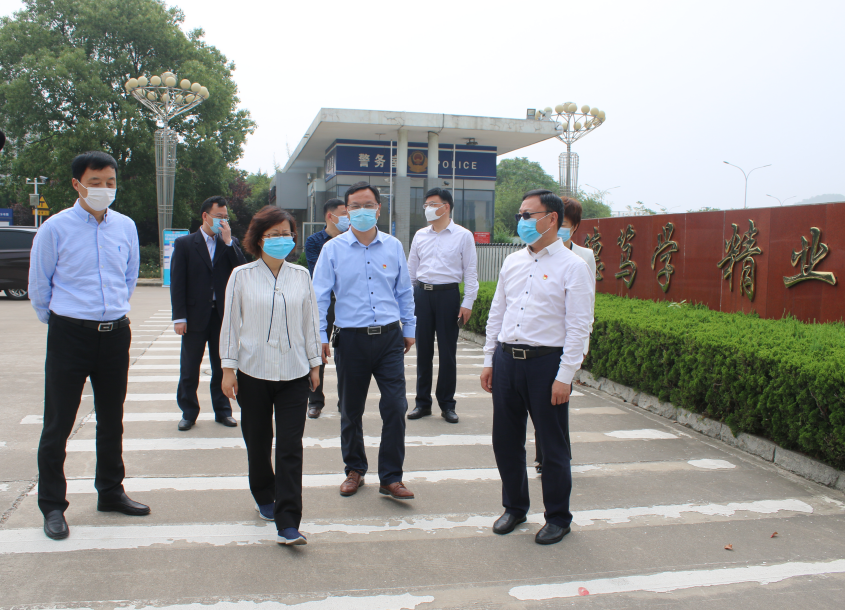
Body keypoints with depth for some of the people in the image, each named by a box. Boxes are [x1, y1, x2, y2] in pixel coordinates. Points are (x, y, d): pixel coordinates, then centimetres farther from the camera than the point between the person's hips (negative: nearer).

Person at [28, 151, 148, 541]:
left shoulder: (126, 227, 4)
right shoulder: (55, 229, -8)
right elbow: (38, 286, 2)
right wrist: (57, 322, 11)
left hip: (115, 334, 4)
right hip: (69, 336, -4)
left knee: (111, 421, 16)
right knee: (58, 424, 3)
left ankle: (111, 493, 32)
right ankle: (52, 506, 18)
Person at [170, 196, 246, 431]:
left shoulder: (231, 243, 8)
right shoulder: (184, 244, 1)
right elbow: (177, 283, -3)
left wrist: (228, 241, -11)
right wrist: (179, 317, -9)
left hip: (223, 315, 2)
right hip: (195, 316, -2)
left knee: (222, 367, 9)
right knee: (189, 368, 6)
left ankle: (223, 410, 21)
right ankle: (189, 413, 19)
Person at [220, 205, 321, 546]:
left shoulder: (301, 276, 6)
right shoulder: (242, 276, 0)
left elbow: (310, 322, 11)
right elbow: (230, 323, 2)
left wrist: (315, 363, 12)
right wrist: (228, 368, -1)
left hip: (294, 374, 1)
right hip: (253, 372, 0)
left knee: (291, 448, -5)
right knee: (258, 444, 13)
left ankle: (288, 525, -5)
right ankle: (264, 498, 39)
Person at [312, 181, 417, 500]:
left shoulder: (393, 246, 6)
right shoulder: (333, 249, 0)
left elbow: (404, 291, 14)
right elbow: (320, 295, 1)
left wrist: (409, 329, 15)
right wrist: (319, 336, -3)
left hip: (389, 338, 1)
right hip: (351, 339, -1)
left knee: (395, 407, -5)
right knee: (351, 411, 11)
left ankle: (391, 477, 8)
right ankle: (355, 470, 30)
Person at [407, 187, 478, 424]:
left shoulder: (463, 236, 0)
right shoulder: (420, 235, 11)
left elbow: (470, 271, -1)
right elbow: (411, 270, 16)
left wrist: (468, 303, -7)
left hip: (448, 294, -3)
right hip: (421, 293, 3)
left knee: (447, 351, 2)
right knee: (423, 350, 7)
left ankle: (447, 404, 14)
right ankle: (422, 402, 18)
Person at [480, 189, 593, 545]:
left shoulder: (572, 267, -7)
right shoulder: (512, 262, 11)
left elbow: (578, 326, -10)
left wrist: (565, 376, -15)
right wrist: (489, 361, 11)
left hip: (546, 362, -5)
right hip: (506, 359, 6)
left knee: (553, 445, 7)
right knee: (505, 441, 13)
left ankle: (558, 518, 25)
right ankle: (514, 508, 33)